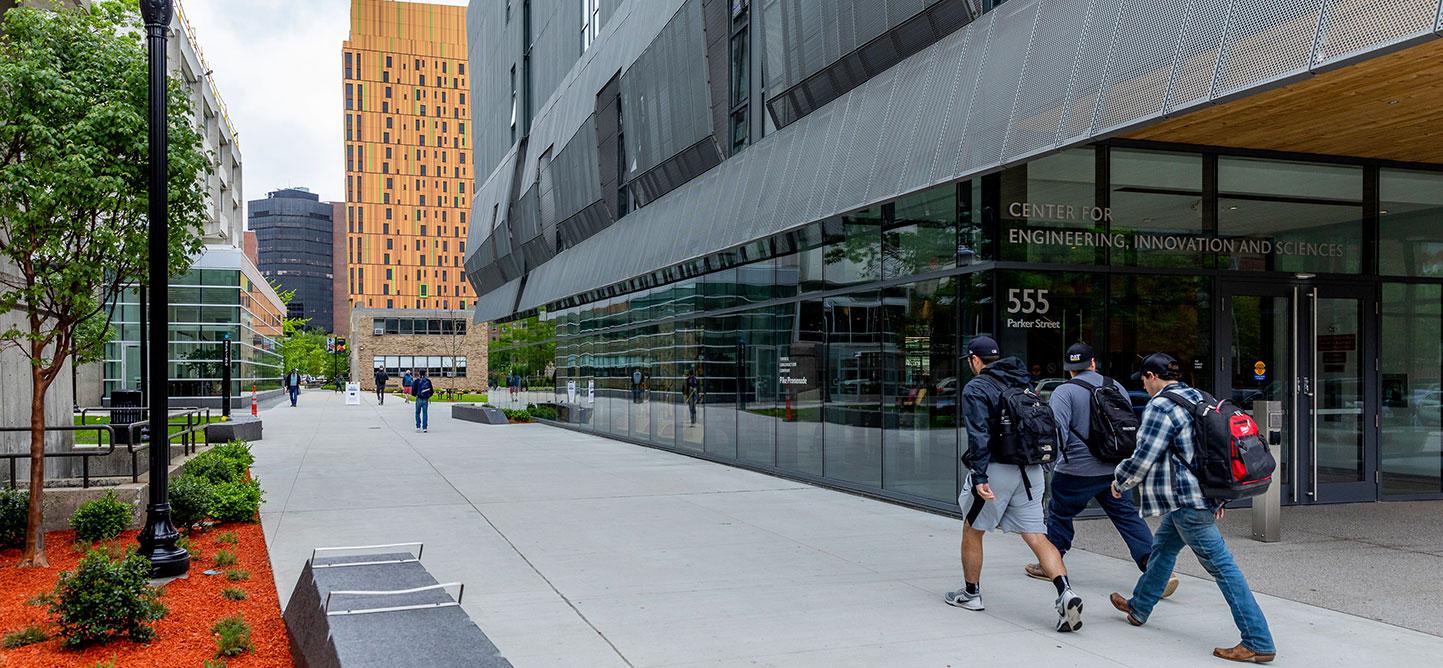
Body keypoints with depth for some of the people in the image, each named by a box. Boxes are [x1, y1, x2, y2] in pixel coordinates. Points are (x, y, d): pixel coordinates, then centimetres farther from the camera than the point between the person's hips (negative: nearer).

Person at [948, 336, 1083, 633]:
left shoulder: (976, 389, -6)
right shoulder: (1023, 383, 15)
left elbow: (979, 436, -17)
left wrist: (979, 477, -22)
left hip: (997, 470, -6)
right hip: (1031, 471, 6)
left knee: (972, 529, 14)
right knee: (1037, 537, 3)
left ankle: (971, 593, 25)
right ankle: (1066, 594, -15)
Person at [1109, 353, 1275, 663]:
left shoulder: (1160, 406, -16)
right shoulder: (1199, 398, 13)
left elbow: (1142, 459, -18)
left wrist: (1119, 480, 2)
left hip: (1188, 503, -10)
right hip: (1206, 492, 10)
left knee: (1222, 566, -8)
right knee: (1163, 547, 25)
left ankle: (1258, 643, -6)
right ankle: (1139, 608, 41)